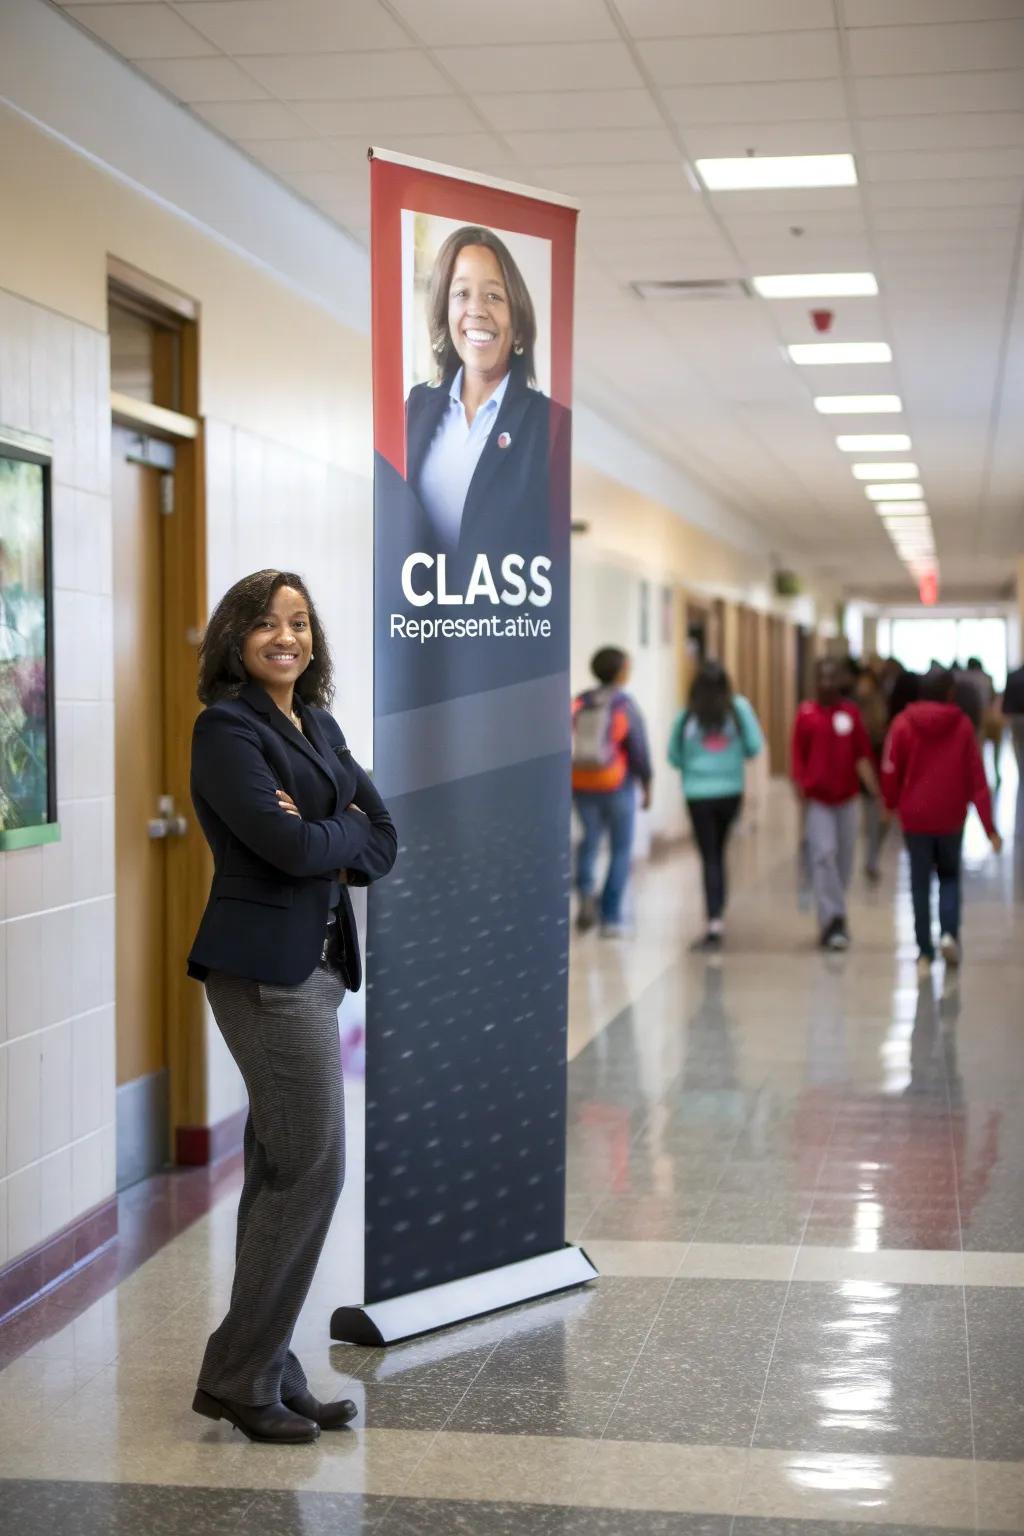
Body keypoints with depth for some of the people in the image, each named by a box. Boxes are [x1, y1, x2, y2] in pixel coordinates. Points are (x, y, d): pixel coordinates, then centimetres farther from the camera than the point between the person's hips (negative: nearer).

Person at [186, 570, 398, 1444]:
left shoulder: (319, 726, 15)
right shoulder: (227, 728, -10)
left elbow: (382, 842, 9)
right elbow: (290, 846, -21)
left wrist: (326, 838, -10)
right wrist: (348, 827, -2)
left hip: (313, 962, 8)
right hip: (268, 967, -8)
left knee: (283, 1174, 12)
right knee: (313, 1170, -6)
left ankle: (262, 1378, 20)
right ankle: (242, 1379, 5)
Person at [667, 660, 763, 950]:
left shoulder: (687, 716, -7)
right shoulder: (738, 708, -6)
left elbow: (674, 756, -1)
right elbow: (754, 747, -6)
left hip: (698, 794, -2)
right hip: (731, 792, 2)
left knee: (710, 858, 1)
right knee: (719, 853, 18)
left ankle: (714, 921, -11)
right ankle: (717, 915, 22)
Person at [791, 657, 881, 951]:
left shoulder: (851, 713, 4)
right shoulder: (806, 714, 0)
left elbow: (862, 756, 4)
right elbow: (798, 757, 1)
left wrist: (876, 791, -4)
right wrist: (801, 794, -7)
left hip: (846, 797, 3)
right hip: (817, 799, -2)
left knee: (844, 859, 7)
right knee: (824, 855, -14)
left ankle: (831, 918, 24)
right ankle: (833, 920, -14)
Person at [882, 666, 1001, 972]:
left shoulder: (904, 725, -7)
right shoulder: (962, 725, -6)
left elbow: (890, 771, -4)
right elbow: (977, 779, -7)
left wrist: (891, 804, 17)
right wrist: (989, 827, -6)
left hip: (915, 818, 0)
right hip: (951, 818, 0)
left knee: (920, 884, 10)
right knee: (950, 876, 19)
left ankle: (925, 951, 9)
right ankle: (949, 933, -2)